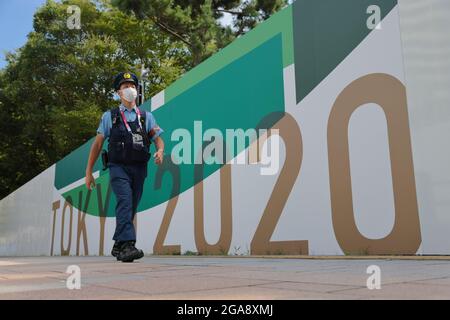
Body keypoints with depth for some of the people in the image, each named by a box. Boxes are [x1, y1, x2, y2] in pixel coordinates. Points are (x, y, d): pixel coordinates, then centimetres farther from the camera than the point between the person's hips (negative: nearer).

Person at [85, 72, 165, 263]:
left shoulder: (146, 117, 14)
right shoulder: (109, 116, 9)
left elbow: (158, 139, 10)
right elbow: (97, 144, 8)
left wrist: (160, 151, -15)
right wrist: (89, 172, 5)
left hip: (139, 169, 3)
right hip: (119, 168, -3)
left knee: (131, 209, 8)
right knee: (125, 202, -22)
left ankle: (118, 247, 23)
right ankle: (127, 246, -29)